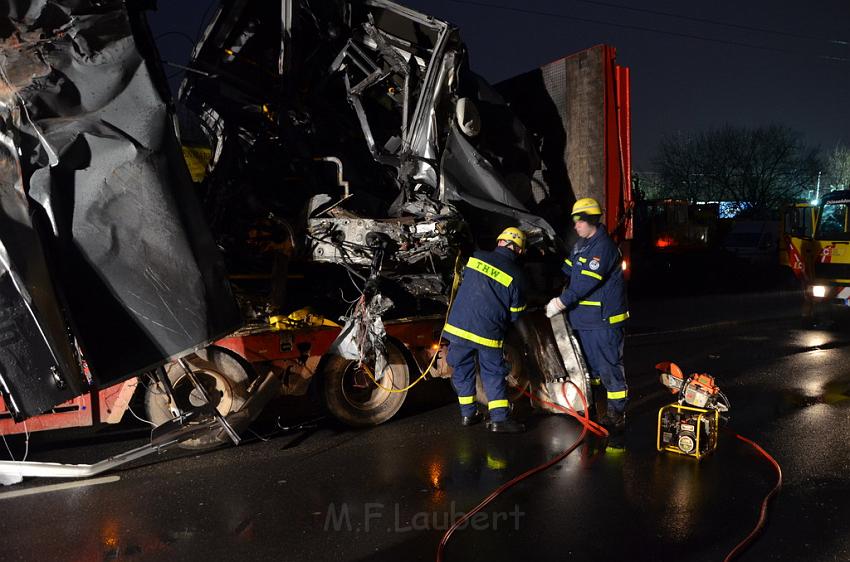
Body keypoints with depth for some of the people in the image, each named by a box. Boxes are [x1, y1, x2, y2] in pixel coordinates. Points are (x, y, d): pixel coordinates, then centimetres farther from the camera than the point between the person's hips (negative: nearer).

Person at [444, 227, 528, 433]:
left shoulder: (476, 258, 3)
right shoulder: (516, 276, -4)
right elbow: (515, 314, 4)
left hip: (458, 325, 3)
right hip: (488, 332, -3)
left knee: (462, 370, 17)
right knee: (493, 374, 10)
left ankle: (468, 413, 26)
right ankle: (499, 419, 7)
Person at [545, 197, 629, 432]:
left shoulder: (603, 246, -19)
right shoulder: (582, 244, 13)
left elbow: (587, 281, -25)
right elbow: (568, 269, 21)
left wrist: (562, 302, -23)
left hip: (604, 318, -10)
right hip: (584, 317, 10)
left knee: (609, 366, -4)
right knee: (589, 361, 20)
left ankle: (617, 413, 4)